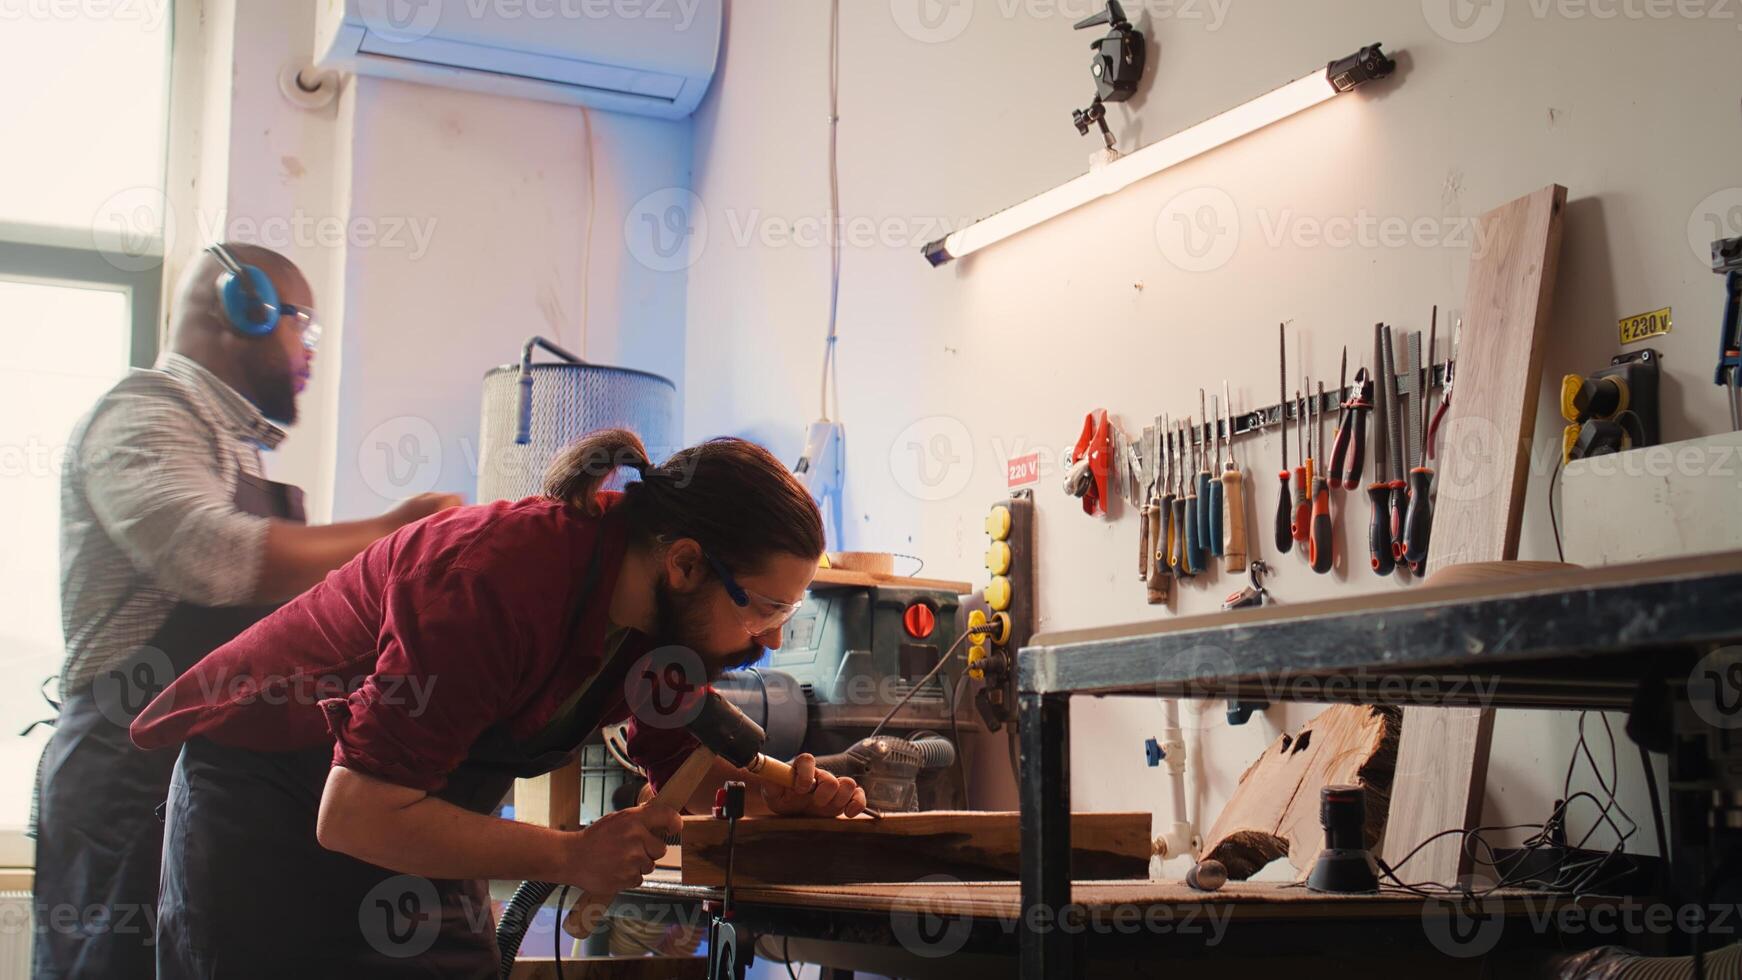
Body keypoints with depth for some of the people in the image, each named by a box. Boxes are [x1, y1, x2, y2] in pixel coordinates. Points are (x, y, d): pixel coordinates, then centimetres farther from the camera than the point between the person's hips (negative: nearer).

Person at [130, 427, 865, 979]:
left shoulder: (667, 605, -10)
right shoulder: (498, 579, -35)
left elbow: (683, 759, 6)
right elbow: (354, 813, -34)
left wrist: (777, 792, -16)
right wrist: (568, 856, -32)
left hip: (414, 811, 7)